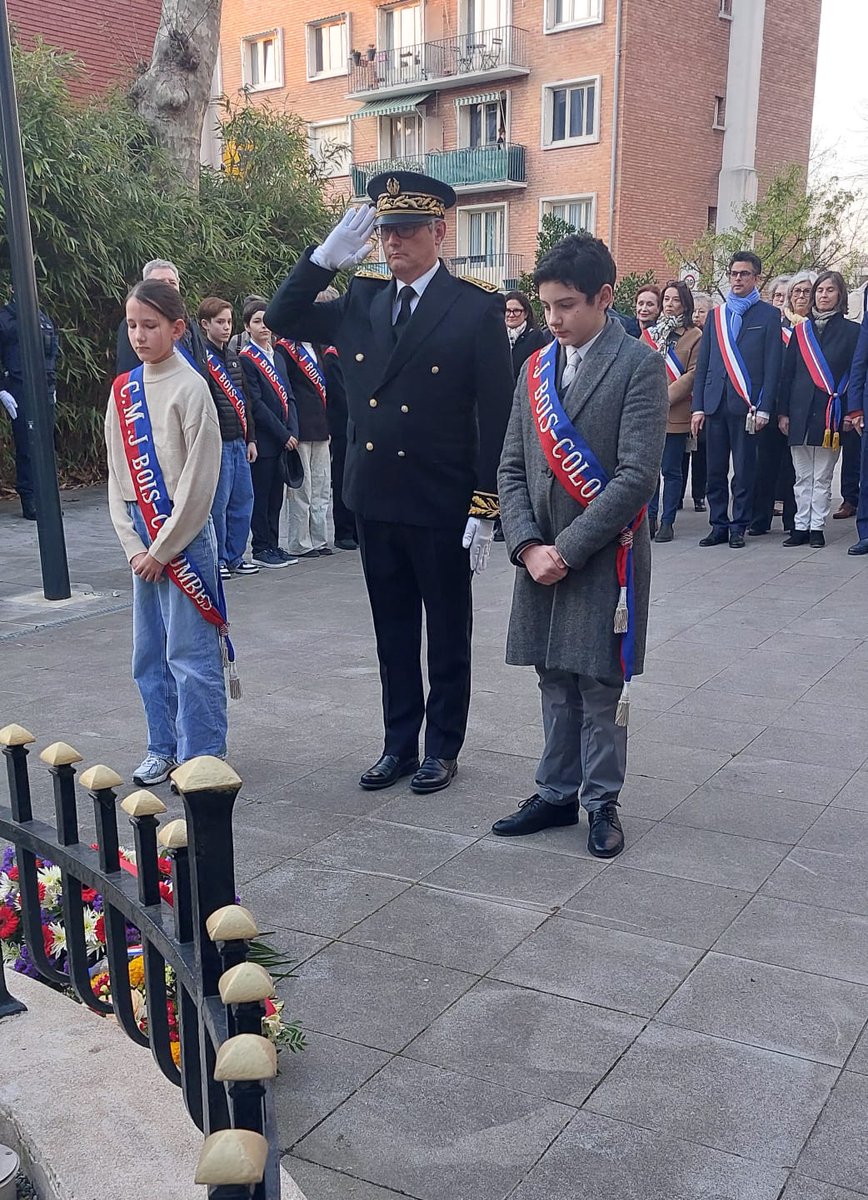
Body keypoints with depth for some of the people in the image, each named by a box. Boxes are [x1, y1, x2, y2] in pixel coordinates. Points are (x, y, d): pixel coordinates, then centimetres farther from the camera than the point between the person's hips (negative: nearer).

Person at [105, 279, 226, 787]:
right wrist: (133, 545, 0)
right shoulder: (123, 390, 8)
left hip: (184, 534, -6)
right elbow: (118, 474, 10)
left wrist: (163, 549, -11)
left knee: (190, 654, -2)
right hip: (142, 537, 6)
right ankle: (164, 747, 26)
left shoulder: (191, 388, -10)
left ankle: (201, 757, 10)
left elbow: (199, 481, -12)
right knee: (150, 653, 13)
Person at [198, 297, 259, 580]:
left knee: (243, 500, 9)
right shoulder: (201, 358, -8)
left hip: (238, 442, 8)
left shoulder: (233, 358, 17)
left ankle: (235, 556, 19)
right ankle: (217, 560, 7)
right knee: (218, 504, -3)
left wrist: (250, 438, 16)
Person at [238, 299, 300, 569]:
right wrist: (283, 434, -13)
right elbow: (255, 404, -13)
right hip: (262, 440, -7)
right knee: (260, 495, -1)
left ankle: (273, 545, 18)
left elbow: (288, 397, 13)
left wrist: (293, 432, -1)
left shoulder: (276, 356, 16)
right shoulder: (245, 359, -8)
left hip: (283, 439, 7)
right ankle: (261, 549, 6)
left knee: (276, 495, 11)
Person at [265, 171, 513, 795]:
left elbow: (497, 416, -10)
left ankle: (443, 748, 25)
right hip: (375, 502, 5)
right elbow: (281, 319, 10)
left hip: (443, 508, -5)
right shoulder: (361, 300, 6)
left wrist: (485, 508, -14)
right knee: (393, 632, 15)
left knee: (447, 633, 10)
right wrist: (325, 257, -4)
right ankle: (399, 743, 29)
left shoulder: (477, 308, -9)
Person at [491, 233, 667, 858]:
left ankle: (602, 801, 19)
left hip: (604, 555, -5)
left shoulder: (639, 365, -8)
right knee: (555, 682, 13)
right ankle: (558, 794, 26)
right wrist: (528, 544, -6)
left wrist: (567, 548, -16)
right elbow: (512, 467, 8)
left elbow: (637, 475, -15)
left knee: (601, 686, 4)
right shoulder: (536, 368, 10)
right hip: (541, 556, 5)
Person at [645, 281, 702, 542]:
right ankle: (650, 518, 13)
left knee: (671, 469, 2)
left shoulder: (694, 336, 1)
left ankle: (667, 522, 9)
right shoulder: (650, 333, 14)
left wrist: (664, 398, -14)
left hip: (675, 414, -4)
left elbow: (692, 375, -7)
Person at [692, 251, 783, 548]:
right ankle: (719, 526, 13)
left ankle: (739, 527, 9)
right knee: (715, 470, 5)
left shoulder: (768, 315, 4)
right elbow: (702, 365, 12)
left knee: (744, 471, 2)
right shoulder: (716, 315, 15)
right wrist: (698, 407, 4)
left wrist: (763, 409, -9)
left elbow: (773, 366, -1)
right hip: (715, 403, 4)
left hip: (746, 405, -3)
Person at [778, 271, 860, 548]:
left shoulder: (851, 331, 3)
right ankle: (801, 526, 12)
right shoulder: (800, 331, 11)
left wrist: (851, 412, -8)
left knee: (822, 477, 2)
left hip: (830, 412, -3)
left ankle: (817, 527, 7)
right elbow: (787, 373, 10)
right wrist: (783, 412, 4)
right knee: (803, 476, 7)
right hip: (800, 412, 3)